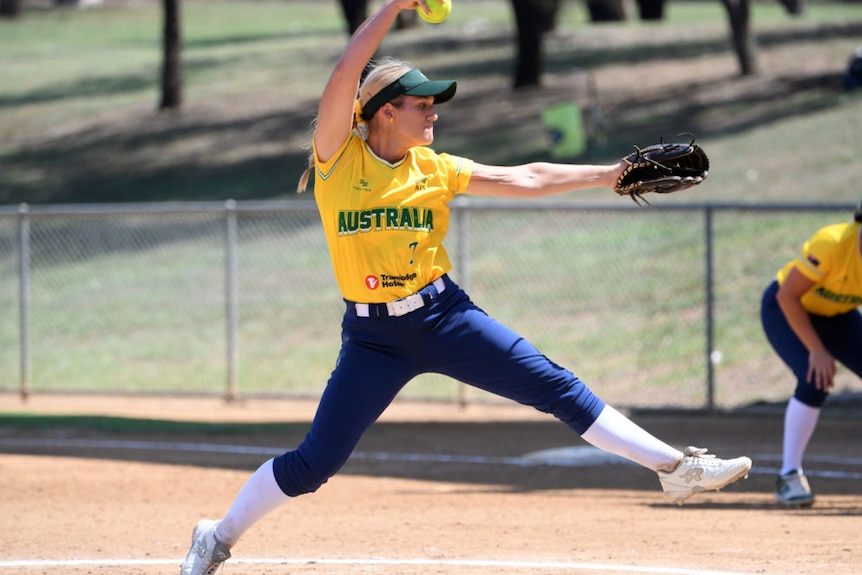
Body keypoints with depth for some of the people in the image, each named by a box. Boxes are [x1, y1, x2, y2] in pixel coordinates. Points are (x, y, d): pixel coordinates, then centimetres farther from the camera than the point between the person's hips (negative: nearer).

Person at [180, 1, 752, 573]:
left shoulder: (435, 170, 4)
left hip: (444, 314, 3)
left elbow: (524, 179, 6)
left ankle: (675, 466, -1)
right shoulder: (338, 157, -6)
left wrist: (613, 174, 2)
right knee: (314, 463, -4)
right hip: (374, 334, -3)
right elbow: (347, 73, -19)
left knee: (557, 386, -5)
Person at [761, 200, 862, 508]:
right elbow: (787, 295, -28)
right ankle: (789, 475, -15)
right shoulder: (832, 244, -36)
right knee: (815, 382, -25)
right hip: (785, 310, -5)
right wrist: (816, 350, -30)